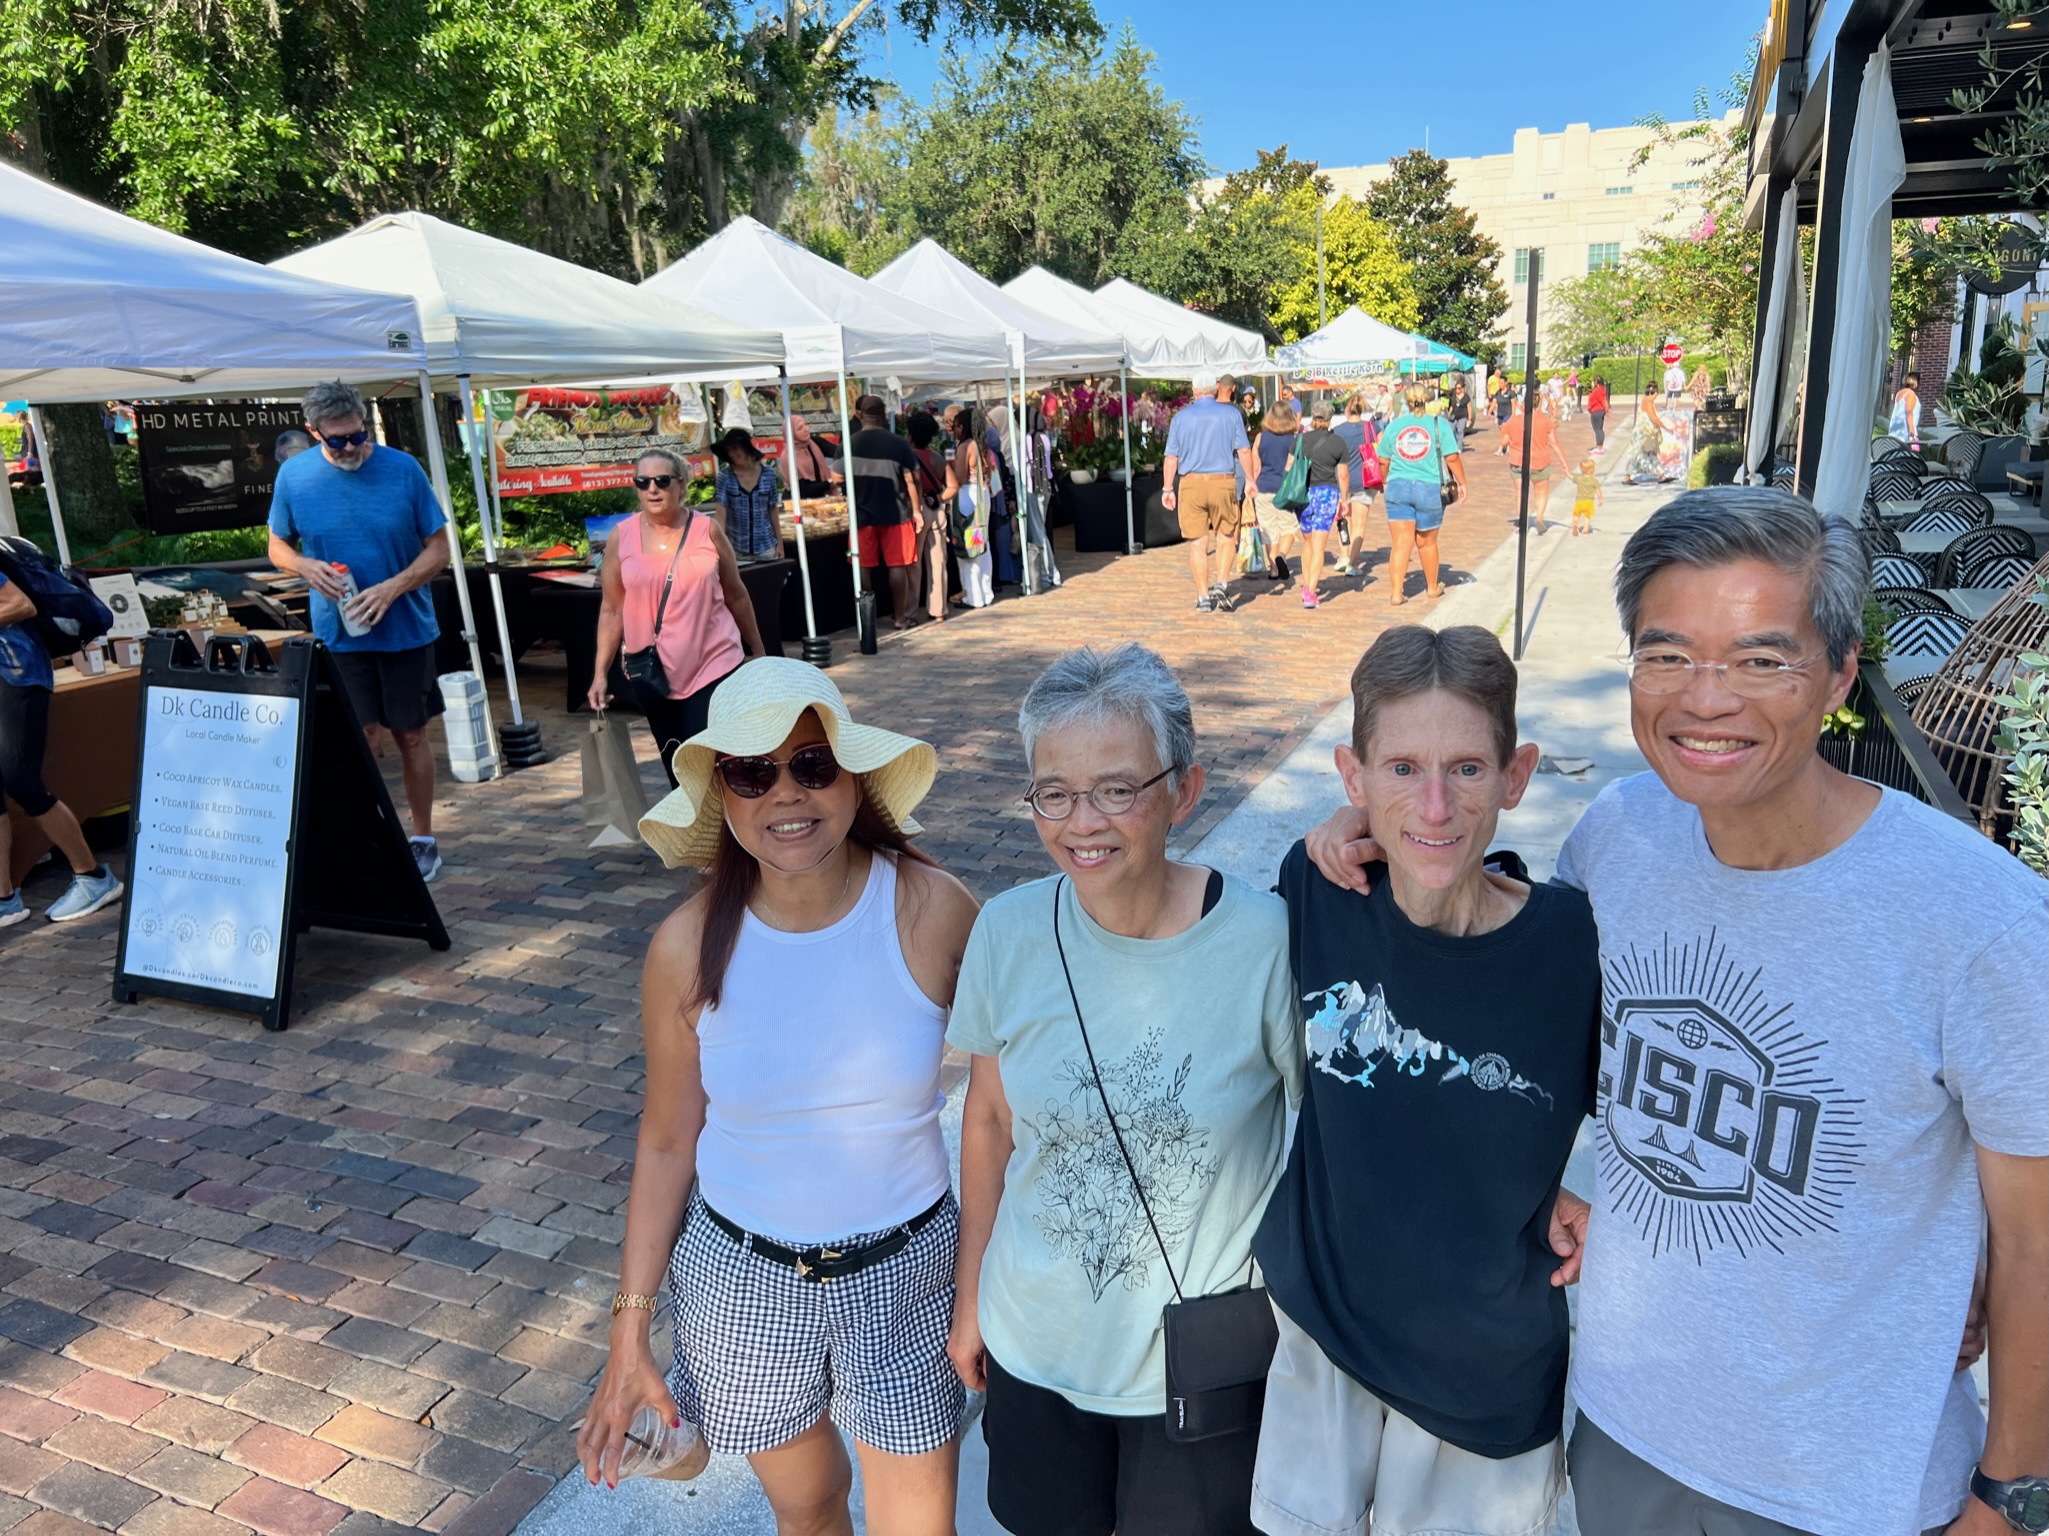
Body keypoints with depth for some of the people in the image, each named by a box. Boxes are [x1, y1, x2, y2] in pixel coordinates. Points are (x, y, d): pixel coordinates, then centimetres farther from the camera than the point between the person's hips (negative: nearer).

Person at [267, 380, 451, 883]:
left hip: (406, 628, 0)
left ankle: (423, 838, 24)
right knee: (362, 739, -3)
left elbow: (438, 548, -4)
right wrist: (306, 568, -13)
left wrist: (391, 589, -18)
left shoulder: (403, 469, -7)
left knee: (411, 736, 9)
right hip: (338, 632, 0)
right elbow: (278, 547, 10)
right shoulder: (293, 475, -2)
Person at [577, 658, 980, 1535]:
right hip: (743, 1277, 2)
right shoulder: (688, 949, -15)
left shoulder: (933, 913, -19)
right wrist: (629, 1332, 1)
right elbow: (667, 1142, -2)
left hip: (907, 1266, -1)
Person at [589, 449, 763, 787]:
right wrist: (600, 672, -1)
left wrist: (758, 653, 13)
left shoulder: (707, 530, -2)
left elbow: (736, 596, 7)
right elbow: (611, 610, 4)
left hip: (713, 665, -2)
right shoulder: (621, 538, -1)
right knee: (677, 768, 13)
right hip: (652, 673, 2)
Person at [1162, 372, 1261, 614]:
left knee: (1198, 542, 4)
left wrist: (1168, 488, 9)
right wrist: (1251, 480, 8)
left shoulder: (1181, 416, 5)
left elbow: (1171, 456, 4)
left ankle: (1203, 596, 6)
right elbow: (1244, 451, -1)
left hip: (1190, 483, 1)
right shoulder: (1230, 414, 3)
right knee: (1226, 536, 13)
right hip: (1222, 481, -1)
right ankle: (1222, 584, -4)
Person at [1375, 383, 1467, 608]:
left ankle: (1395, 593, -6)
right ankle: (1432, 587, 31)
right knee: (1426, 542, 14)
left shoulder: (1394, 425, 5)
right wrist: (1461, 482, 8)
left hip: (1398, 488, 1)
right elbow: (1452, 457, -4)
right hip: (1430, 489, -1)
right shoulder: (1438, 423, -1)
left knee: (1400, 543, 1)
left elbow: (1382, 461, 10)